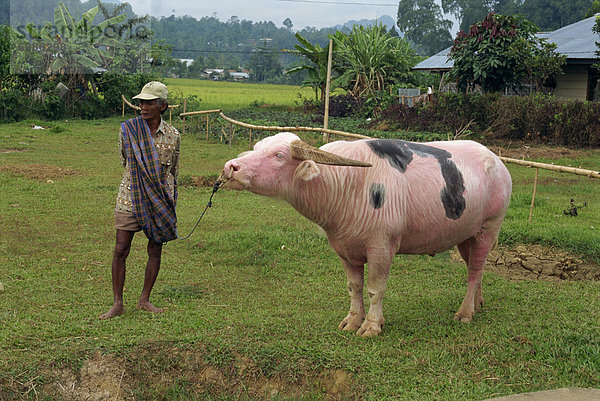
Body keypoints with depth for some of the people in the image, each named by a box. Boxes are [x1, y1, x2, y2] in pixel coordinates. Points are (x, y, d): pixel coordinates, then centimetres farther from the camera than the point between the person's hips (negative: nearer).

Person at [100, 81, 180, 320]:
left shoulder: (172, 135, 1)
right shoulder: (127, 129, -2)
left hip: (160, 201, 1)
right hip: (130, 198, -1)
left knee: (155, 251, 6)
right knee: (120, 251, -4)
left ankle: (144, 300, 20)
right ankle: (117, 304, 5)